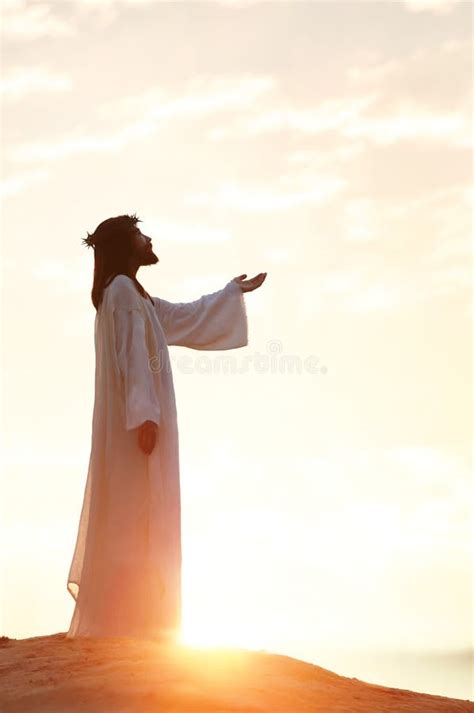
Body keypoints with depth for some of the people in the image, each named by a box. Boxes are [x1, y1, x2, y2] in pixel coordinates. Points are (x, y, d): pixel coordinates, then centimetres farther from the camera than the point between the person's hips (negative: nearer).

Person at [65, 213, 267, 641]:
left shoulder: (135, 296, 23)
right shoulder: (122, 290, -8)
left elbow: (186, 318, 36)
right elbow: (133, 356, -18)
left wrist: (235, 292, 46)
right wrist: (145, 414, -26)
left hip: (135, 419, 10)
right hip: (137, 419, -10)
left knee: (127, 519, 8)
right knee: (134, 520, -13)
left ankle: (112, 618, 8)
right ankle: (127, 621, -15)